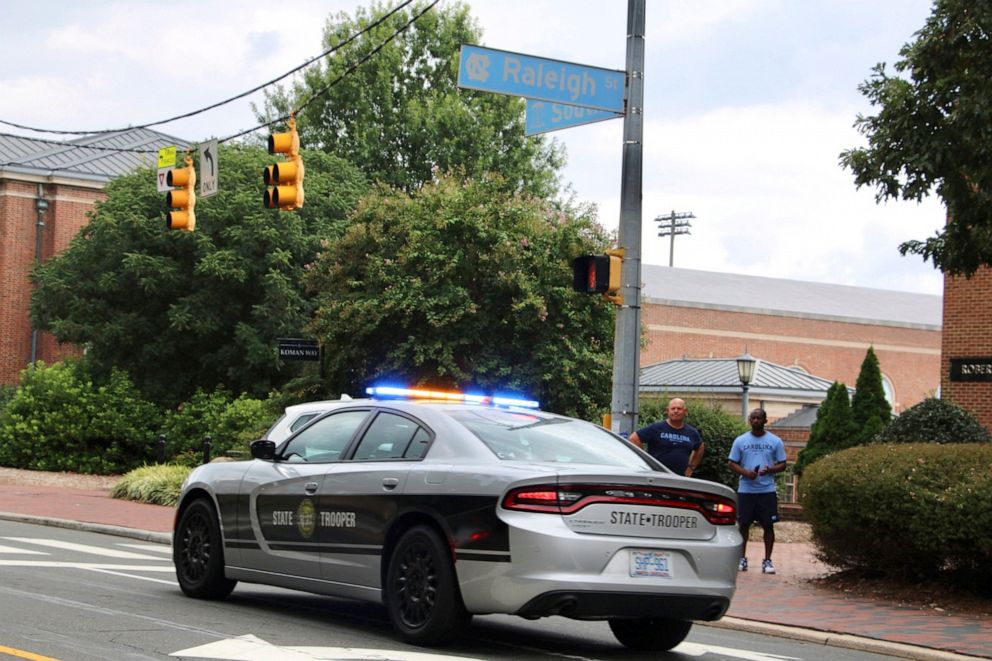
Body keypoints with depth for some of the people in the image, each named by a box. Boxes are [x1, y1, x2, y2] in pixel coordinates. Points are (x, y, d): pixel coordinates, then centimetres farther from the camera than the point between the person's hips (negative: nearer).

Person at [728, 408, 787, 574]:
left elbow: (782, 465, 6)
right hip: (746, 490, 0)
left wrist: (770, 470, -15)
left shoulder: (775, 441, 5)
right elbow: (732, 463, 6)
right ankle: (742, 558, 14)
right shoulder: (740, 441, 6)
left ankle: (767, 560, 5)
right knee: (744, 524, 4)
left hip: (767, 490, 0)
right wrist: (745, 472, -14)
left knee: (768, 525, -1)